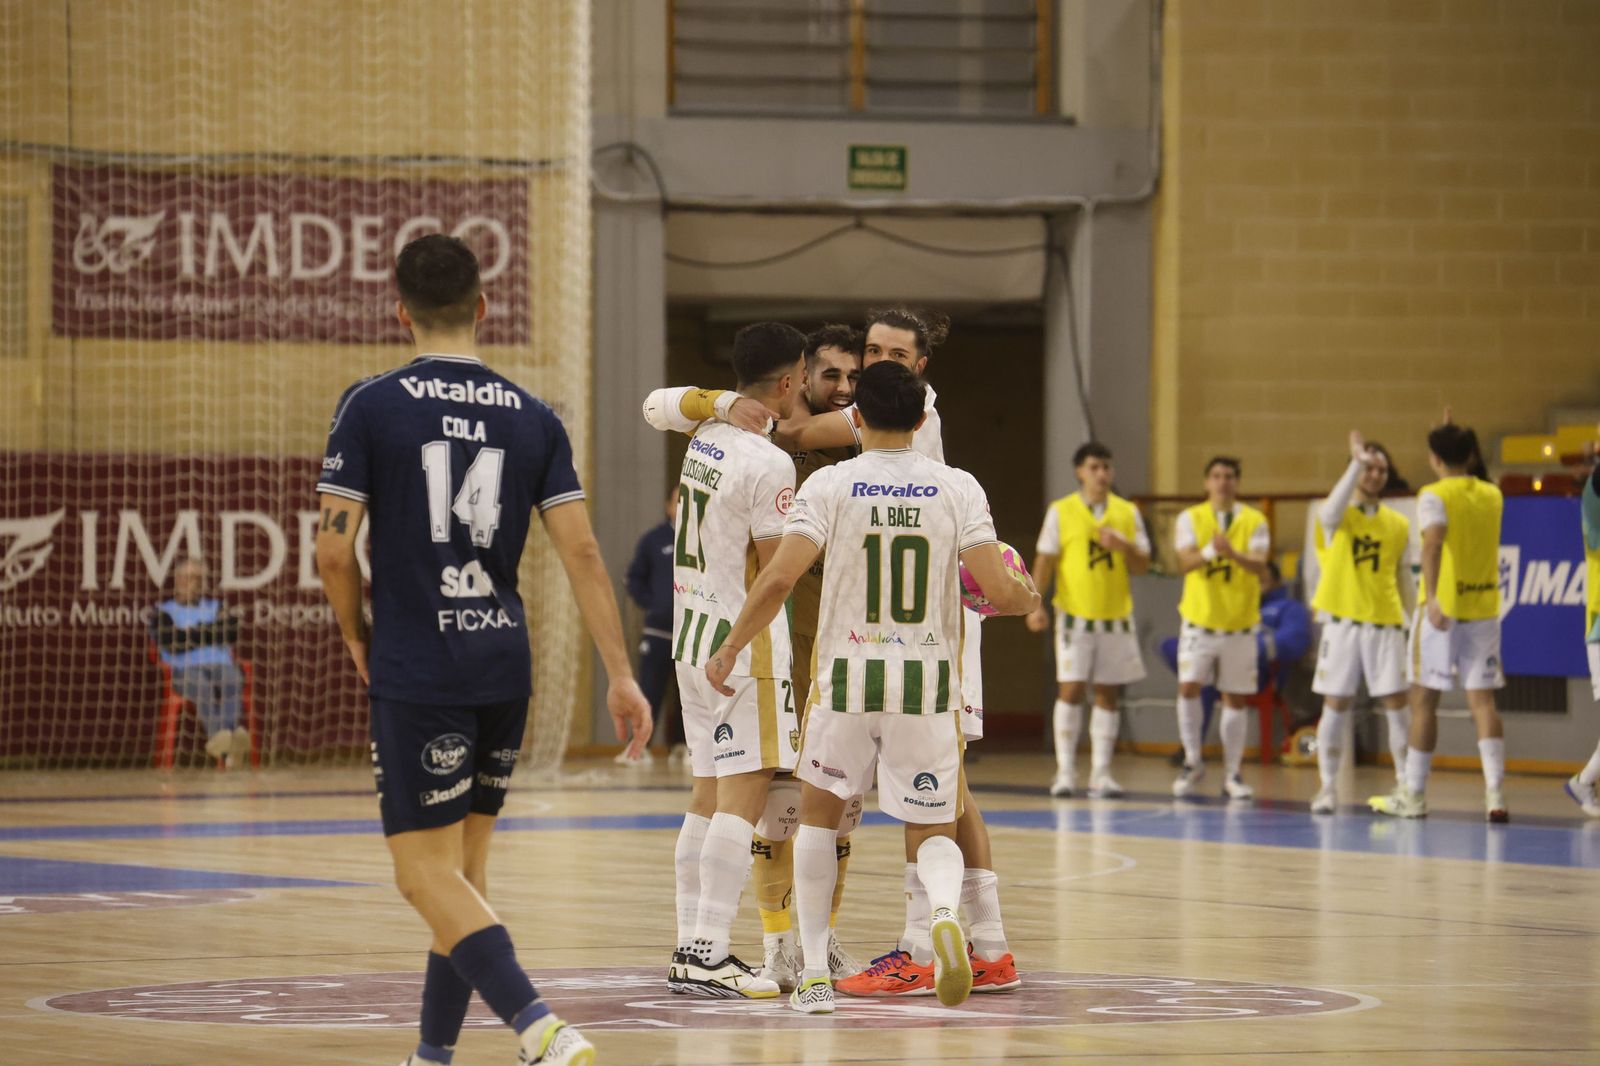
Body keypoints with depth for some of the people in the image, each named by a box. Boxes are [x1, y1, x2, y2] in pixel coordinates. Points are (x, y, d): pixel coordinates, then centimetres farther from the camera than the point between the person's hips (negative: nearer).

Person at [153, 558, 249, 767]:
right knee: (202, 686, -39)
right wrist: (213, 630, 5)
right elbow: (174, 642, -1)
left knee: (232, 682, -35)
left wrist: (195, 633, 1)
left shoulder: (215, 606, 30)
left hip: (221, 665, 2)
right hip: (186, 669, -2)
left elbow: (233, 633, 11)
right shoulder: (163, 611, 18)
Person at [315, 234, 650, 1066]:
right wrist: (621, 677, 3)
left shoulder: (372, 405, -5)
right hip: (504, 665, 5)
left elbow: (333, 550, -8)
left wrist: (358, 638, 9)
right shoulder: (533, 418, 5)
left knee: (426, 873, -4)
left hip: (416, 673, -5)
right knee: (466, 865, 17)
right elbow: (581, 553, 1)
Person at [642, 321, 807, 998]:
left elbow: (658, 405, 30)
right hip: (745, 638, -9)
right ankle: (708, 957, -16)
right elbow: (778, 568, -14)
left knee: (710, 795, 13)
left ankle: (692, 948, 14)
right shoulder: (770, 463, -17)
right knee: (745, 794, -10)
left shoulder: (707, 430, 6)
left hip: (693, 633, 9)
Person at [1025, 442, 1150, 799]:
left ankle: (1101, 772, 7)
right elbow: (1044, 561, -1)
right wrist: (1035, 604, -11)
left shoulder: (1127, 513, 7)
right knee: (1071, 688, -8)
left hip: (1116, 617, 3)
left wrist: (1124, 546, -13)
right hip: (1075, 615, -3)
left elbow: (1142, 565, 7)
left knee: (1109, 694, 3)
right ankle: (1065, 771, -2)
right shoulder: (1061, 512, 1)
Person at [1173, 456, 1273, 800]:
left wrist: (1235, 554, -35)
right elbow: (1185, 563, -13)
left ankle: (1232, 775, 12)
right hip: (1199, 620, 0)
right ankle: (1192, 761, 7)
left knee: (1236, 698, 4)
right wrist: (1210, 551, -34)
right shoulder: (1190, 519, 1)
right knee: (1188, 686, -12)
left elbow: (1260, 567, -14)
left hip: (1240, 623, 0)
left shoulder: (1254, 521, 0)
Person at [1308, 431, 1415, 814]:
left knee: (1397, 704, -3)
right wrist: (1357, 462, -27)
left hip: (1386, 624, 2)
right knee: (1335, 706, 0)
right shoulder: (1337, 515, 2)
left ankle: (1406, 786, 3)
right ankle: (1328, 787, 8)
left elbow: (1404, 581, 15)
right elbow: (1331, 514, -25)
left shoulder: (1399, 524, 11)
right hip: (1343, 621, -2)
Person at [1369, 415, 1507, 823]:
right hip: (1485, 608, 5)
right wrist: (1457, 439, 34)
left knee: (1424, 699, 5)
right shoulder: (1492, 495, 10)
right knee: (1482, 700, 2)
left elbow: (1434, 541, -26)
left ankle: (1413, 795, 11)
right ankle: (1495, 793, -12)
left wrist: (1432, 597, -36)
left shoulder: (1434, 496, -7)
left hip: (1443, 608, -5)